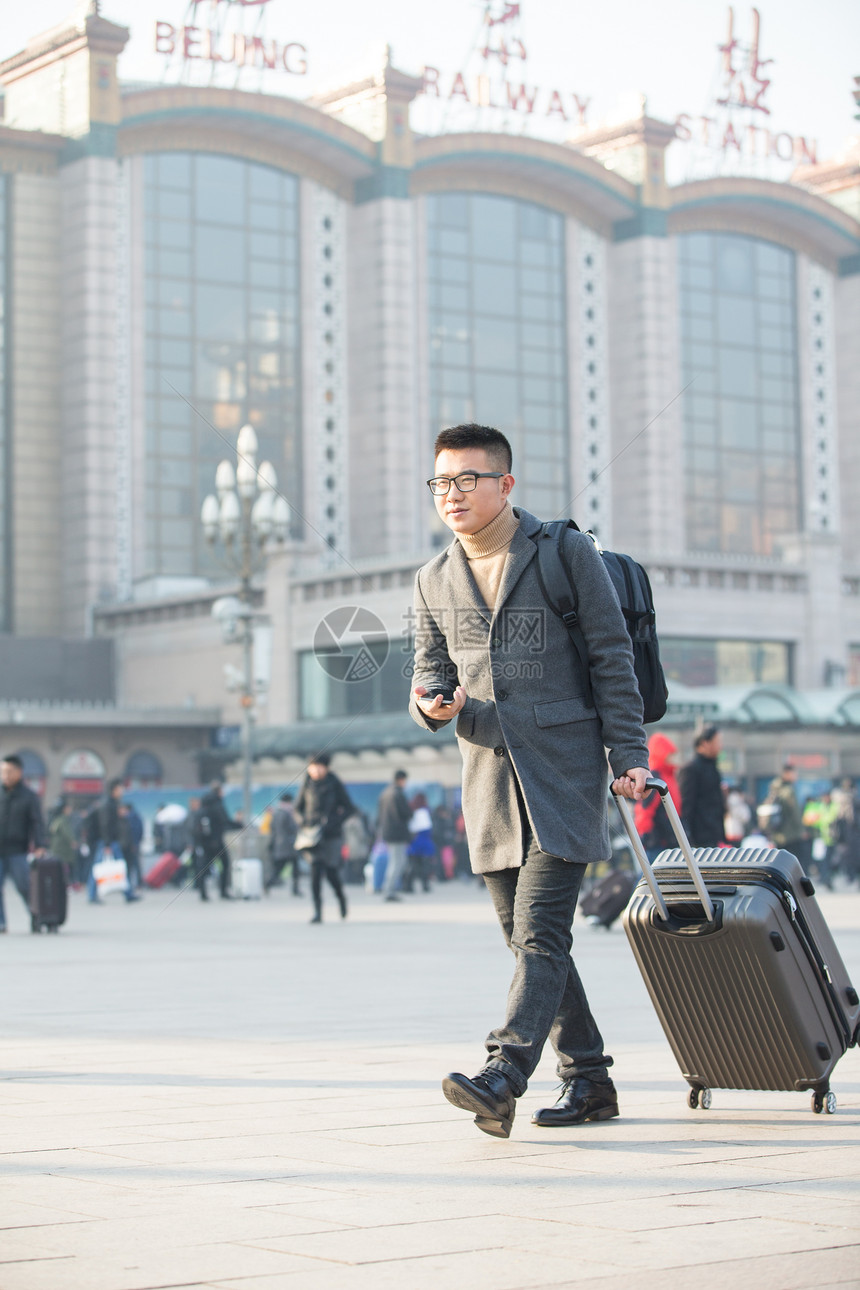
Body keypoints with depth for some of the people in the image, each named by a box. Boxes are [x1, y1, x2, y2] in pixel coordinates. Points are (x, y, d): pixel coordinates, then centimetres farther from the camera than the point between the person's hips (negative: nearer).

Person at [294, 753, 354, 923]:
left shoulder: (335, 784, -1)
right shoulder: (307, 784, 5)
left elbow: (349, 809, 1)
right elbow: (298, 808, 16)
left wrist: (333, 822, -12)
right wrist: (303, 823, -3)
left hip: (331, 834, -1)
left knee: (331, 872, -3)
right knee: (315, 870, -11)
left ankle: (341, 897, 29)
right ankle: (317, 911, -10)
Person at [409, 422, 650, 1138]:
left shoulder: (567, 553, -1)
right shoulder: (434, 581, 12)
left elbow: (612, 657, -1)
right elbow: (431, 674, 18)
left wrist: (629, 755, -6)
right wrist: (432, 705, -7)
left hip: (566, 768, -6)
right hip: (490, 779, 6)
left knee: (540, 930, -15)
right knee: (527, 937, 8)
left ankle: (502, 1079, -24)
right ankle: (589, 1078, 18)